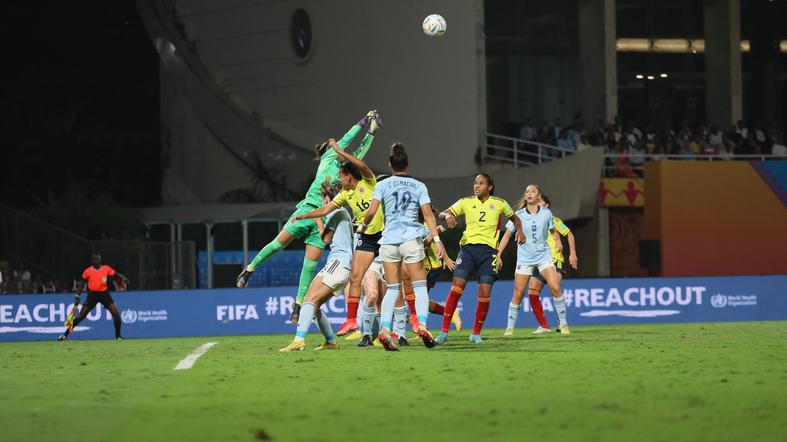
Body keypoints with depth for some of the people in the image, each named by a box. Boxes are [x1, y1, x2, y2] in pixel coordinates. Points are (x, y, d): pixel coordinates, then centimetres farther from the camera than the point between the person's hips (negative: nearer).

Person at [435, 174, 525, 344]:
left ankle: (476, 333, 11)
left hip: (488, 251, 0)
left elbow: (514, 218, 25)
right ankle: (444, 332, -10)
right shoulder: (466, 202, 8)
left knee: (485, 294, -6)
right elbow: (443, 213, 4)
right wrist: (448, 215, -20)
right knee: (456, 287, -14)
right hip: (468, 248, 0)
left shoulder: (499, 204, 9)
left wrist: (519, 230, 5)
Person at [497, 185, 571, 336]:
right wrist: (498, 255, -1)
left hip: (544, 256, 0)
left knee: (555, 288, -14)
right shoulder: (518, 215, -2)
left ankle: (563, 323, -2)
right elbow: (507, 236, 4)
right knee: (518, 294, -4)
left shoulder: (546, 213, 1)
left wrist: (558, 241, 0)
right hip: (524, 259, 0)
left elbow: (553, 231, 17)